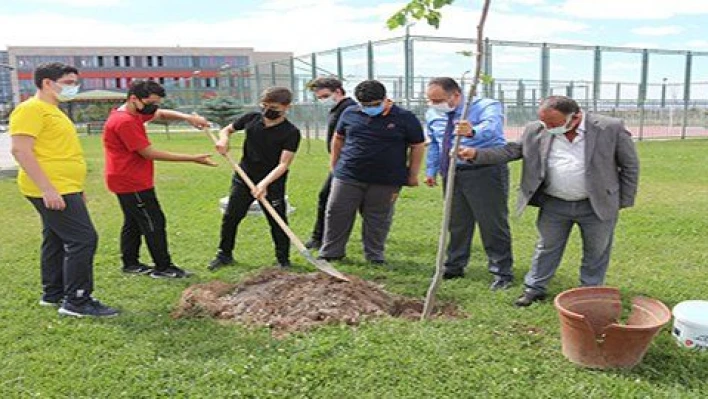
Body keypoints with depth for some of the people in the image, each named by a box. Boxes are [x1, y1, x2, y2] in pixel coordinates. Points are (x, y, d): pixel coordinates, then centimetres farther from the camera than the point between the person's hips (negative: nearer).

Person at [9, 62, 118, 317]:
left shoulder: (52, 111, 19)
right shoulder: (31, 109, -12)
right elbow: (21, 150, -21)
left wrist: (77, 189, 25)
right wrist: (47, 189, -27)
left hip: (62, 190, 11)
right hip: (51, 191, -11)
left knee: (57, 241, 16)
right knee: (83, 239, -12)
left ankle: (52, 294, 28)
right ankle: (76, 302, -5)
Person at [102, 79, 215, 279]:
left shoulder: (133, 113, 8)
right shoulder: (124, 122, -22)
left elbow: (161, 114, 14)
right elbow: (150, 153, -22)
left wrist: (186, 117, -9)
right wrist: (192, 158, -20)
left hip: (129, 182, 10)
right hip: (133, 183, -10)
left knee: (133, 222, 17)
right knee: (154, 223, -6)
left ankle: (130, 263, 26)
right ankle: (163, 267, 0)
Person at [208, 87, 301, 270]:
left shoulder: (291, 132, -14)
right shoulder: (252, 118, -1)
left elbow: (284, 164, -19)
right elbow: (227, 129, 15)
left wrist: (265, 183, -31)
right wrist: (223, 138, -9)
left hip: (272, 183, -4)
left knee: (278, 223, 1)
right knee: (230, 217, 9)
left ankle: (283, 260, 19)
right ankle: (225, 255, 27)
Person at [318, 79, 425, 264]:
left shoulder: (405, 118, -4)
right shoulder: (350, 114, 5)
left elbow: (417, 147, 1)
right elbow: (338, 138, 18)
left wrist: (412, 174, -1)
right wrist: (334, 163, 18)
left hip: (386, 180, -2)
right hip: (348, 176, 2)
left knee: (378, 218, 7)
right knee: (337, 213, 5)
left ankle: (375, 255, 23)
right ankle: (330, 252, 19)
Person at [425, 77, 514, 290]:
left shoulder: (486, 106, -12)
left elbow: (491, 126, -34)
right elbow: (434, 144, 21)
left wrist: (473, 131, -54)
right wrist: (431, 170, 17)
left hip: (485, 173, -6)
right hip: (451, 174, 6)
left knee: (493, 224, -2)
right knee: (456, 224, 13)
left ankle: (502, 272, 8)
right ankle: (454, 266, 27)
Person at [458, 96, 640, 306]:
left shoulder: (611, 129, -14)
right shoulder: (536, 130, -8)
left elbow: (630, 165, -4)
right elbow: (511, 150, -1)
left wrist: (623, 201, -3)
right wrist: (476, 154, -14)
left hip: (598, 205, -2)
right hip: (554, 205, 2)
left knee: (596, 253, 13)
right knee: (546, 248, 13)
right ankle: (534, 288, 29)